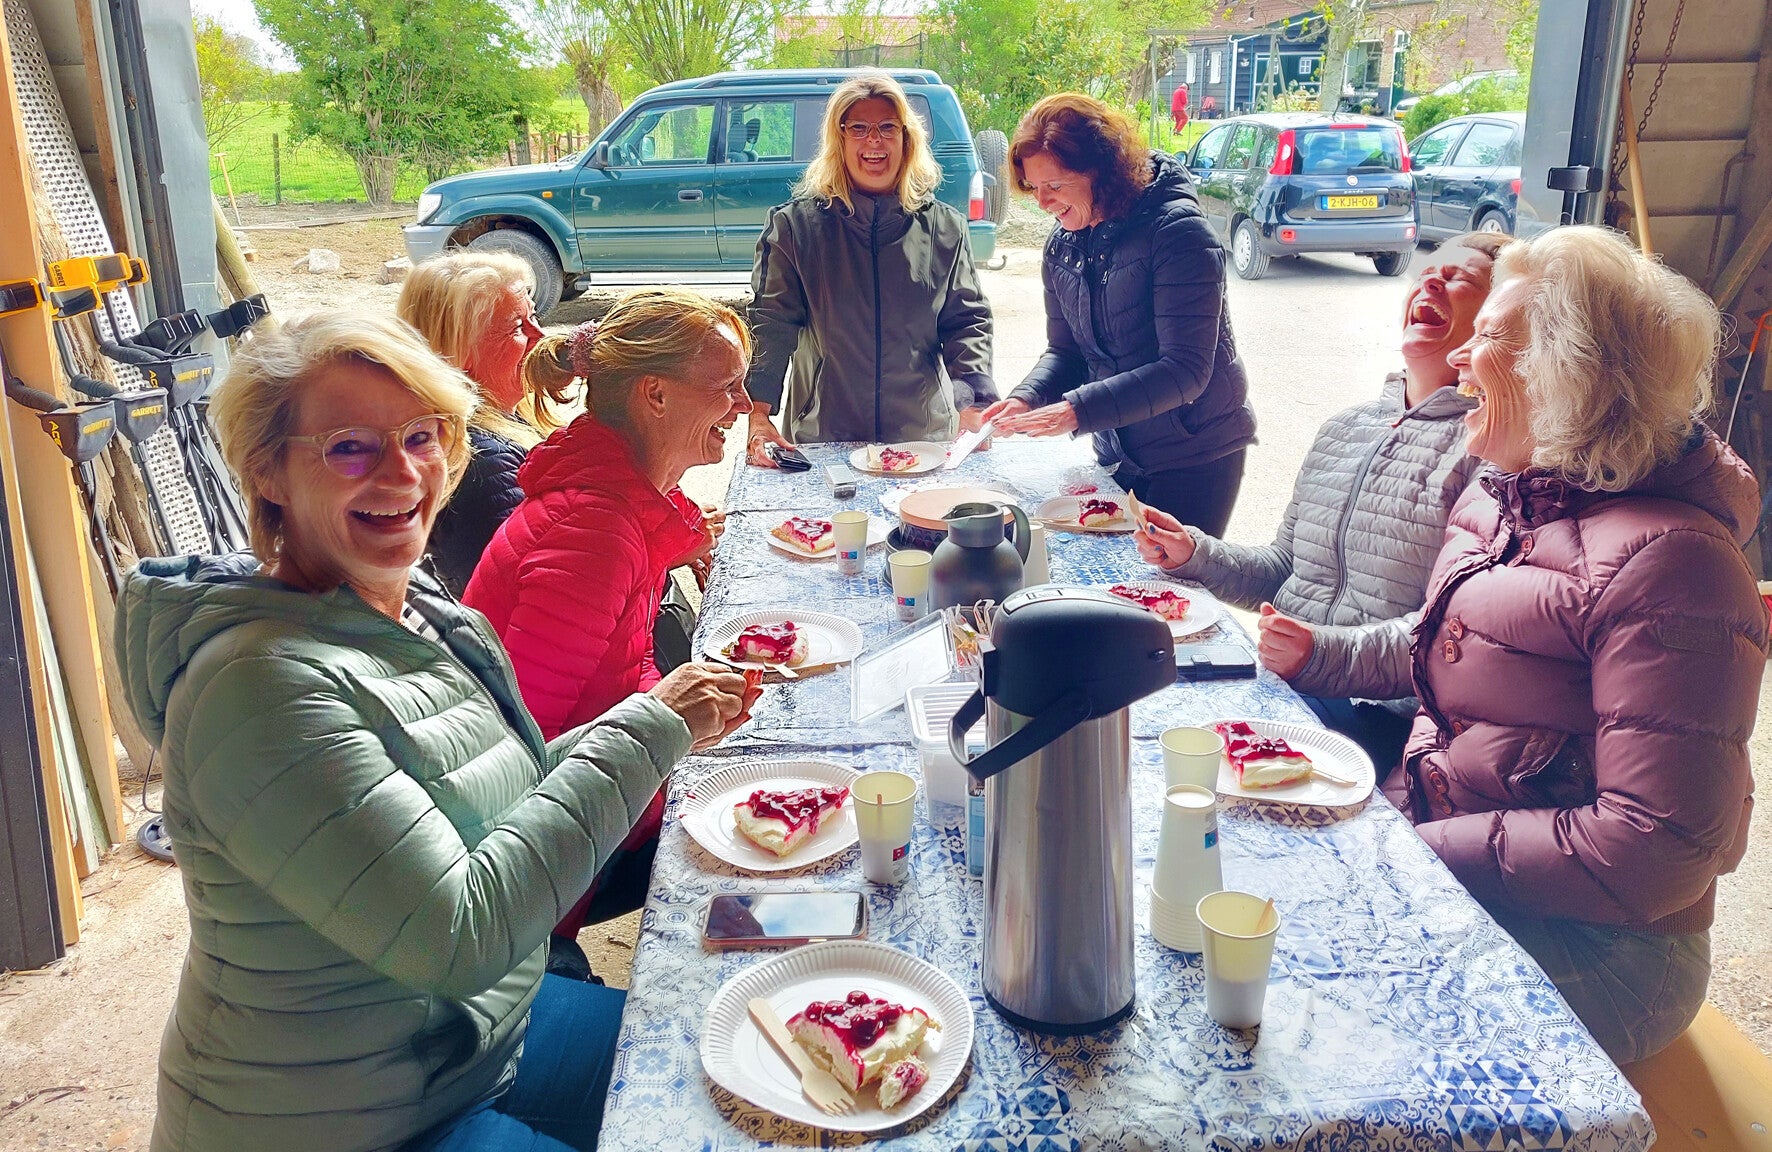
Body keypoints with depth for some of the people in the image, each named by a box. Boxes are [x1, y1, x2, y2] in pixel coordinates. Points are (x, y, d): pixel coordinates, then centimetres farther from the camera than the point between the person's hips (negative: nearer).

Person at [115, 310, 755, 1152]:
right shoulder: (262, 682, -28)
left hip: (485, 1031, 8)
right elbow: (456, 937, -31)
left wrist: (671, 729, -5)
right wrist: (643, 732, -27)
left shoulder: (421, 612, -2)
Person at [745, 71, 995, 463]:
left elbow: (967, 322, 5)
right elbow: (769, 325, -6)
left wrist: (972, 402, -13)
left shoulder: (945, 228, 5)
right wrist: (757, 416, -19)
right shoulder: (795, 225, -1)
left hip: (926, 438, 2)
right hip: (821, 441, -1)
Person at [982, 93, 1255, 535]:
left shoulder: (1177, 231, -20)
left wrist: (1077, 410, -33)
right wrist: (1026, 398, -13)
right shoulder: (1063, 245, 2)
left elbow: (1186, 371, -26)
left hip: (1196, 458, -6)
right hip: (1118, 457, 6)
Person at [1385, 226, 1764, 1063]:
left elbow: (1658, 850, -23)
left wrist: (1426, 850, -21)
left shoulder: (1668, 561, -20)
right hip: (1437, 875, 8)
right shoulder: (1495, 502, 9)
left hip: (1586, 952, -8)